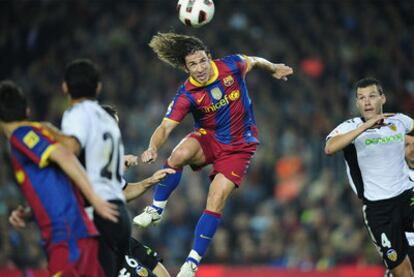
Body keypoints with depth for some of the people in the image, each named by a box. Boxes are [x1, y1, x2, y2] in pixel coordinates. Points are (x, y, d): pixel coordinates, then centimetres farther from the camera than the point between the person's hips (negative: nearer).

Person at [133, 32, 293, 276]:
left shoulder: (231, 66, -16)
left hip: (239, 145, 0)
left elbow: (254, 61, 7)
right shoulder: (187, 95, -19)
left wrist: (274, 69, 25)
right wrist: (153, 148, -46)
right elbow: (166, 127, -25)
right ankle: (156, 210, -14)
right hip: (209, 138, 0)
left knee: (216, 201, -16)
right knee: (180, 154, -34)